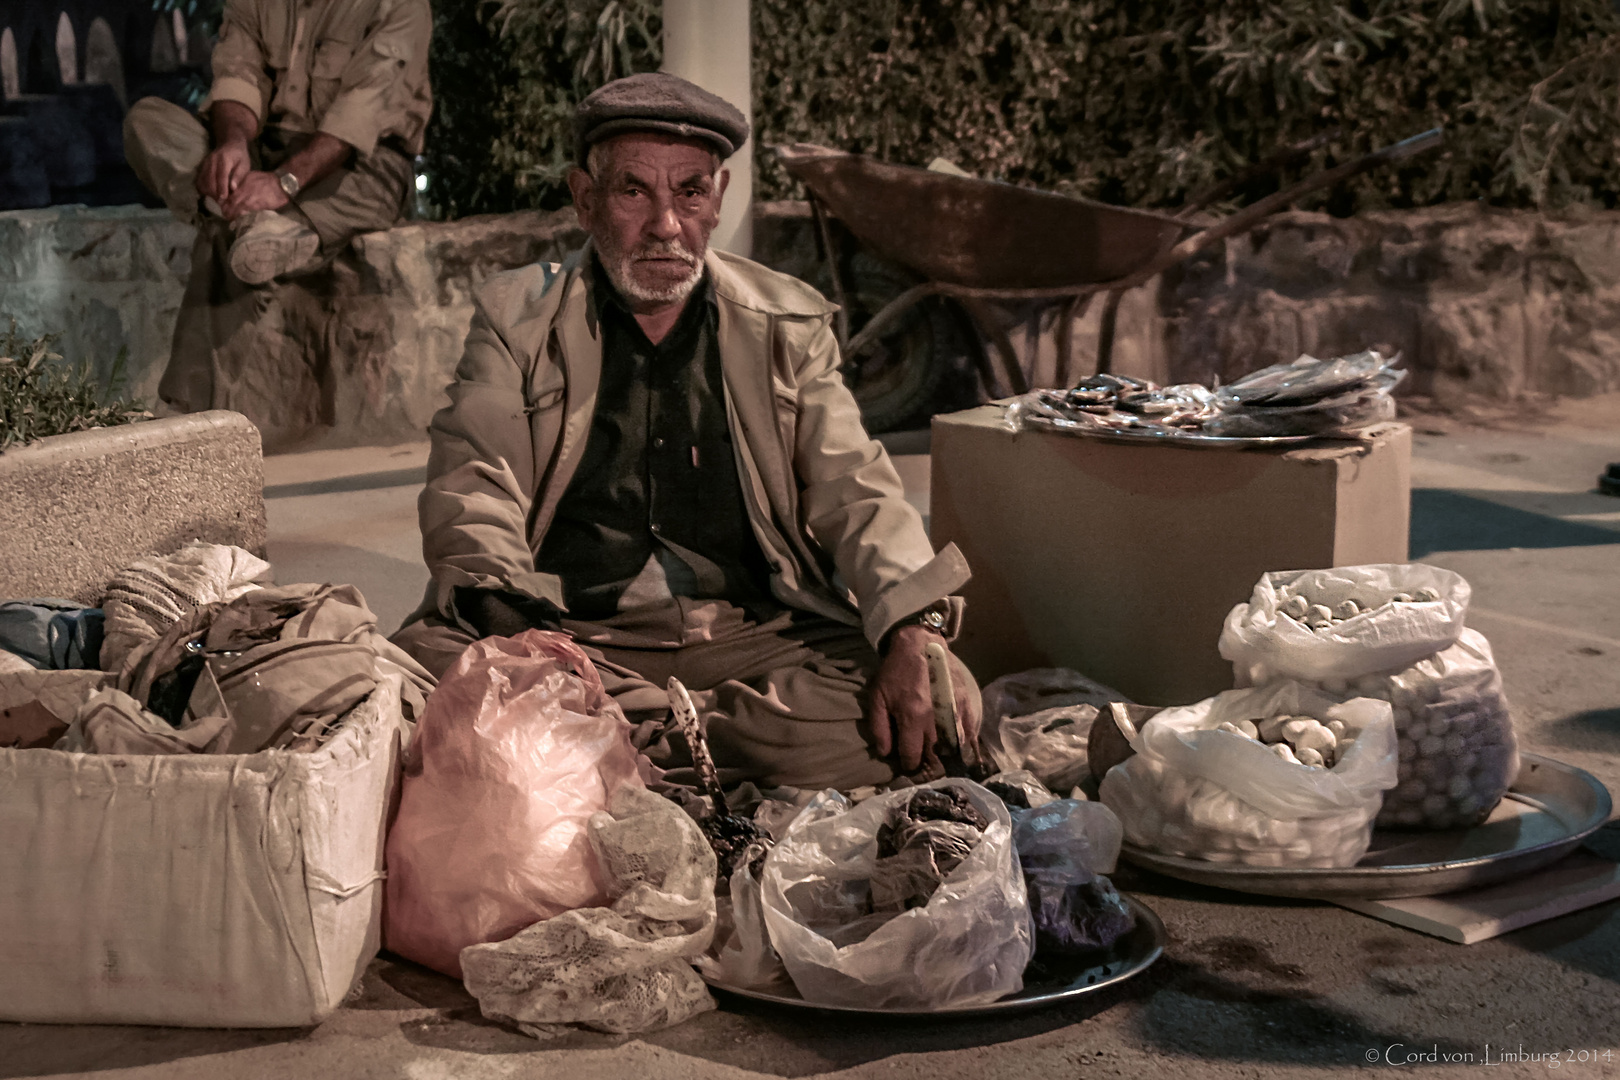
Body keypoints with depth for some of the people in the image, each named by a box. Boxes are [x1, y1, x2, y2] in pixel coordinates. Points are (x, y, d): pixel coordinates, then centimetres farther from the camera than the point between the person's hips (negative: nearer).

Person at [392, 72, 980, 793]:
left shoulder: (787, 324, 16)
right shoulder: (517, 317, 12)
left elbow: (854, 494, 7)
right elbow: (470, 491, -1)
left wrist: (915, 633, -14)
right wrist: (520, 627, -23)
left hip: (758, 641, 1)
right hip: (573, 641, -1)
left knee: (938, 703, -26)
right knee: (425, 656, -33)